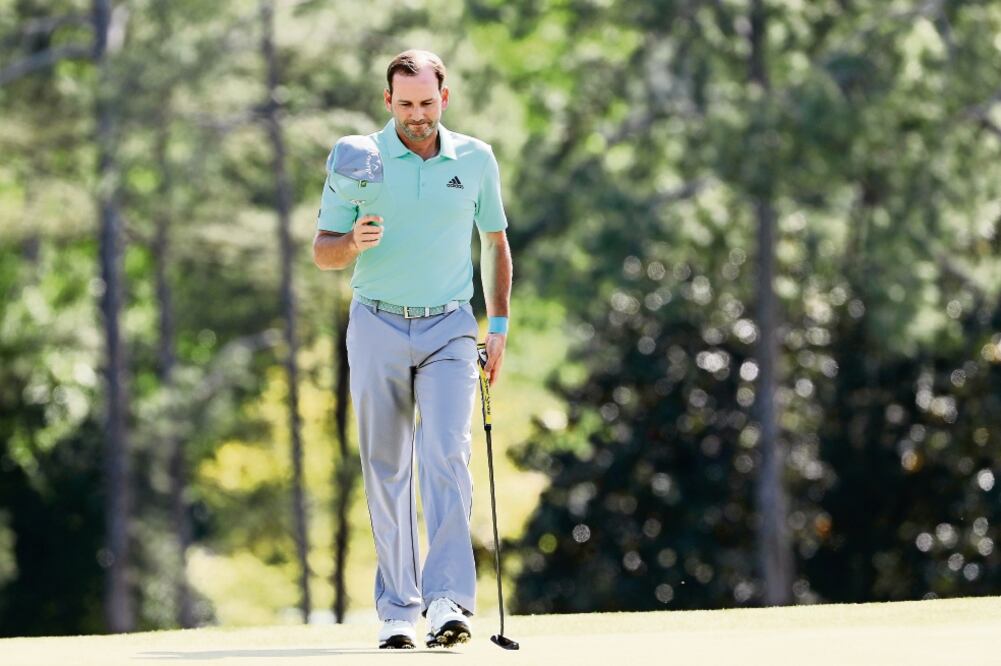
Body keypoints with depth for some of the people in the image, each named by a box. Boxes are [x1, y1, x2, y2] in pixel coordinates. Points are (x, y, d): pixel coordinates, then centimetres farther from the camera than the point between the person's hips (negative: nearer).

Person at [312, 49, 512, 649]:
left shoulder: (476, 160, 5)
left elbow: (495, 241, 18)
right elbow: (323, 252, 1)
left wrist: (500, 325, 11)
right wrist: (353, 243, -23)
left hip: (449, 329, 0)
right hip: (378, 329, 0)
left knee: (447, 455, -16)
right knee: (386, 470, 3)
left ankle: (449, 601, -24)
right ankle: (398, 609, 10)